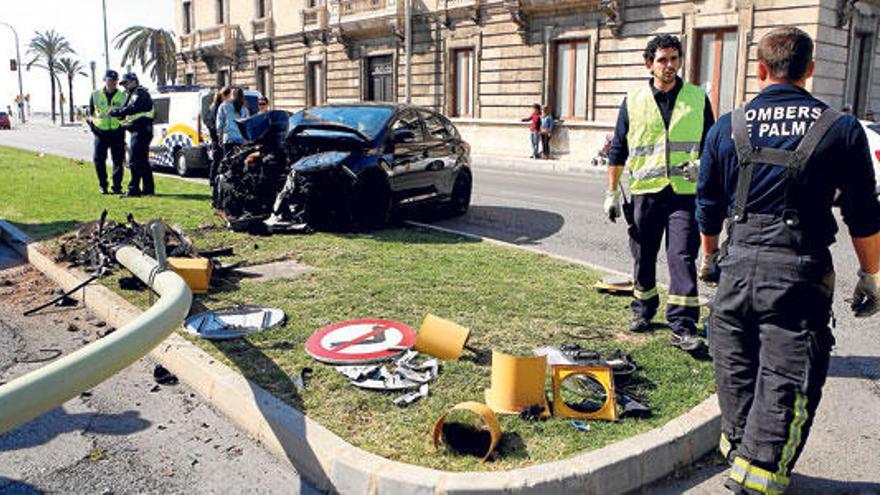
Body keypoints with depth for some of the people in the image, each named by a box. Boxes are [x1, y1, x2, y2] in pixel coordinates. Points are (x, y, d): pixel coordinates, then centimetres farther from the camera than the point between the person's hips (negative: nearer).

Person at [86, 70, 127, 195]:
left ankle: (117, 186, 10)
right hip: (101, 132, 1)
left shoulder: (122, 96, 6)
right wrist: (90, 122, 0)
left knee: (118, 161, -1)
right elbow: (90, 113, 16)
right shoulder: (96, 95, 8)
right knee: (98, 159, -4)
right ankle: (103, 185, 11)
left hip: (117, 132, 0)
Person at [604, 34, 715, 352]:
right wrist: (612, 192, 7)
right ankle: (642, 311, 30)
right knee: (644, 256, 11)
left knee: (683, 257, -8)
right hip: (644, 191, 1)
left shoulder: (697, 98, 8)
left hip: (685, 192, -1)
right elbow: (618, 150, 10)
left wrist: (700, 163, -9)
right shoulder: (634, 101, 7)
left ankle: (683, 327, -5)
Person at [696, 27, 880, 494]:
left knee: (736, 369, 18)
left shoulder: (727, 128, 4)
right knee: (785, 382, 3)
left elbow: (708, 206, 11)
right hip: (801, 271, -2)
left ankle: (738, 450, 35)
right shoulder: (841, 129, -1)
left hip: (739, 265, 3)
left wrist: (709, 255, 27)